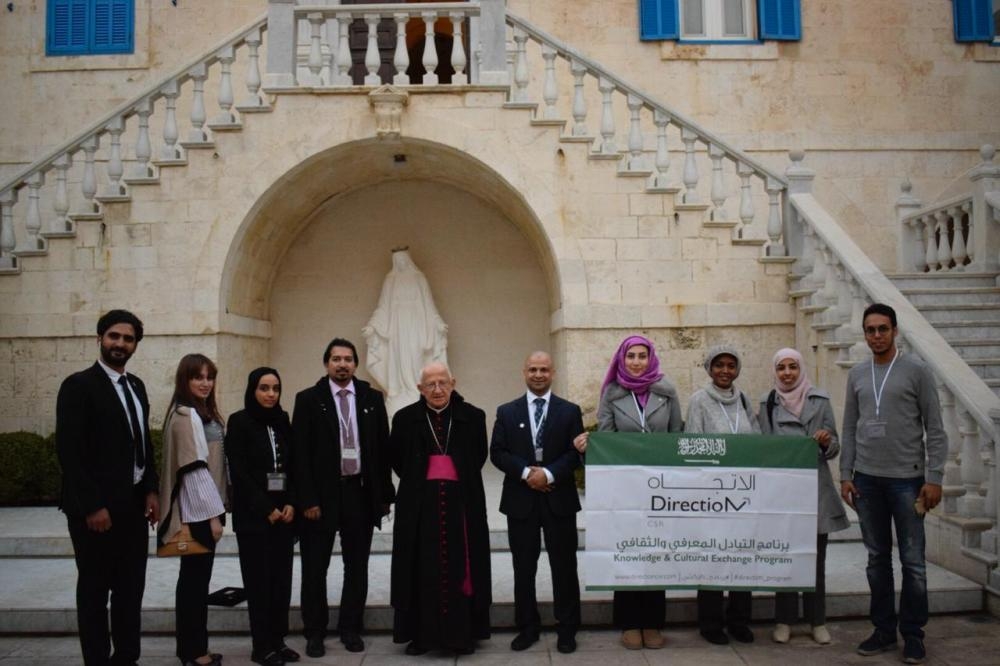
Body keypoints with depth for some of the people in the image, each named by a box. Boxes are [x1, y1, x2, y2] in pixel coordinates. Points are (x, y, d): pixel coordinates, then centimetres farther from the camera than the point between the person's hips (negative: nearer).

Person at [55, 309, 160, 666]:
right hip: (96, 508, -7)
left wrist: (151, 490, 5)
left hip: (133, 505, 7)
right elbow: (69, 451, -16)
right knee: (95, 592, 6)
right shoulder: (78, 385, -10)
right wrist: (92, 506, -19)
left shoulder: (136, 386, 12)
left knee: (131, 588, 13)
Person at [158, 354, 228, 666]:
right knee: (195, 578, 0)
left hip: (205, 508, 9)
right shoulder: (185, 416, -15)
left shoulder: (206, 413, 14)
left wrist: (216, 509, 11)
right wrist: (213, 514, -19)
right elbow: (195, 469, -19)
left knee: (197, 577, 15)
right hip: (196, 511, -9)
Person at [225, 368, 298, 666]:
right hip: (253, 514, -4)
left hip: (284, 511, 4)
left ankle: (278, 640, 13)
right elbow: (239, 472, -9)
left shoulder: (283, 421, 9)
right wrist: (266, 508, -12)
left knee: (282, 576, 4)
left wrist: (291, 503, -4)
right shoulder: (239, 422, -5)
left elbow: (292, 466, 10)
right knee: (258, 578, 0)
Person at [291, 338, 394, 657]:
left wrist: (384, 494, 3)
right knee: (315, 568, 9)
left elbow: (383, 448, 5)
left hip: (361, 492, 2)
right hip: (322, 494, -2)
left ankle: (350, 628, 26)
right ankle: (315, 632, 23)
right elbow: (300, 453, -6)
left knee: (357, 567, 12)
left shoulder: (372, 397, 3)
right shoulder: (308, 399, -3)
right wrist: (307, 499, -12)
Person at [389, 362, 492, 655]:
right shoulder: (405, 418, -2)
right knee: (422, 571, 5)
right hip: (420, 504, 0)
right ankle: (421, 633, 15)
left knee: (460, 567, 5)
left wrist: (460, 479, 10)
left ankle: (462, 633, 15)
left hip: (461, 502, 0)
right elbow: (396, 459, 11)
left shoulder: (472, 416, -2)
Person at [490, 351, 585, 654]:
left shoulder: (570, 411, 4)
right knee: (523, 568, 9)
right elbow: (497, 453, 0)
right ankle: (527, 627, 23)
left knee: (564, 567, 6)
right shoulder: (507, 412, 6)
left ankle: (566, 629, 19)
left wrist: (549, 473, -16)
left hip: (559, 498, -1)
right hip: (520, 499, 1)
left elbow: (576, 453, -3)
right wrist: (526, 472, -14)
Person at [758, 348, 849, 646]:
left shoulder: (820, 400, 3)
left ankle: (817, 621, 18)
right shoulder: (767, 403, 4)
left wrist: (826, 442, -16)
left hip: (816, 490, 0)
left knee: (816, 558, 5)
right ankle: (784, 620, 16)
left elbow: (834, 449, 5)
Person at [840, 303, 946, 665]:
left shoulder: (916, 370, -3)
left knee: (912, 560, 2)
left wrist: (934, 478, -10)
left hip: (907, 478, -4)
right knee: (878, 559, 11)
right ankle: (884, 629, 21)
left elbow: (935, 429, -4)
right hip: (867, 479, 4)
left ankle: (912, 633, 15)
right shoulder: (857, 374, 9)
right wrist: (845, 475, 5)